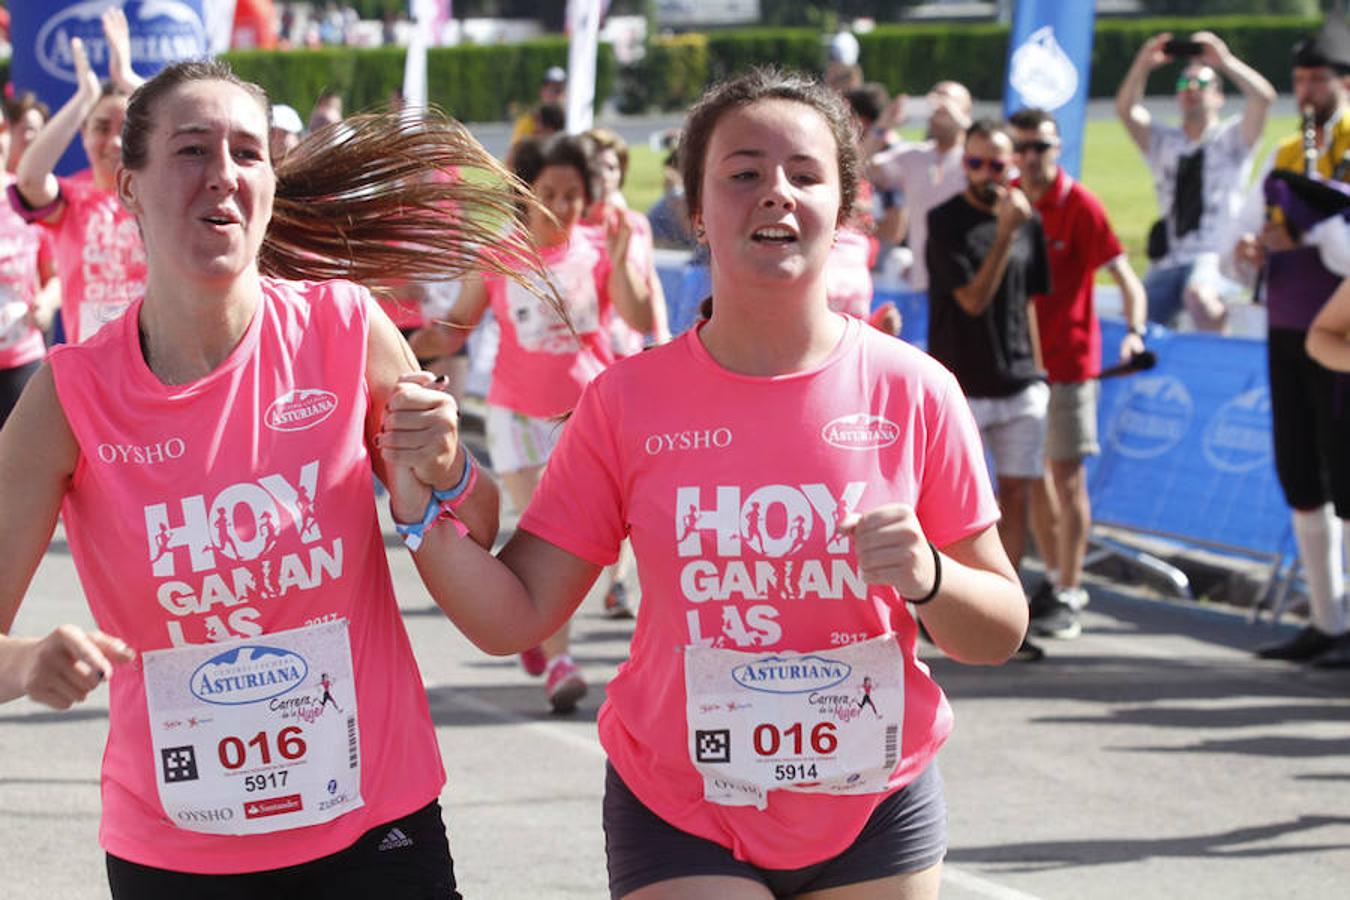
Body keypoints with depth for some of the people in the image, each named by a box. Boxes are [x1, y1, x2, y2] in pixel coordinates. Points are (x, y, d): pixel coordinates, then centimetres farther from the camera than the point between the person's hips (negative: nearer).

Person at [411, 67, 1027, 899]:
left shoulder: (912, 393, -7)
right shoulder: (628, 403, -6)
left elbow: (1003, 633, -1)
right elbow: (513, 619, -7)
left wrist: (926, 579, -21)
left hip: (874, 817, 1)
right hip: (682, 826, -1)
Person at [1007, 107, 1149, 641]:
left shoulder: (1080, 206, -11)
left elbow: (1125, 277, -15)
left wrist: (1134, 330, -30)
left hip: (1068, 357, -5)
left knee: (1067, 476, -5)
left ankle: (1067, 598, -1)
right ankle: (1057, 578, 27)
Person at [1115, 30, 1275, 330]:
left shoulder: (1230, 138, 9)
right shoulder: (1163, 142, 19)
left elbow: (1263, 97, -8)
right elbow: (1126, 109, 3)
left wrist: (1225, 62, -13)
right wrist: (1143, 65, -11)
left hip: (1215, 258, -5)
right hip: (1168, 261, 5)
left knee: (1198, 295, -37)